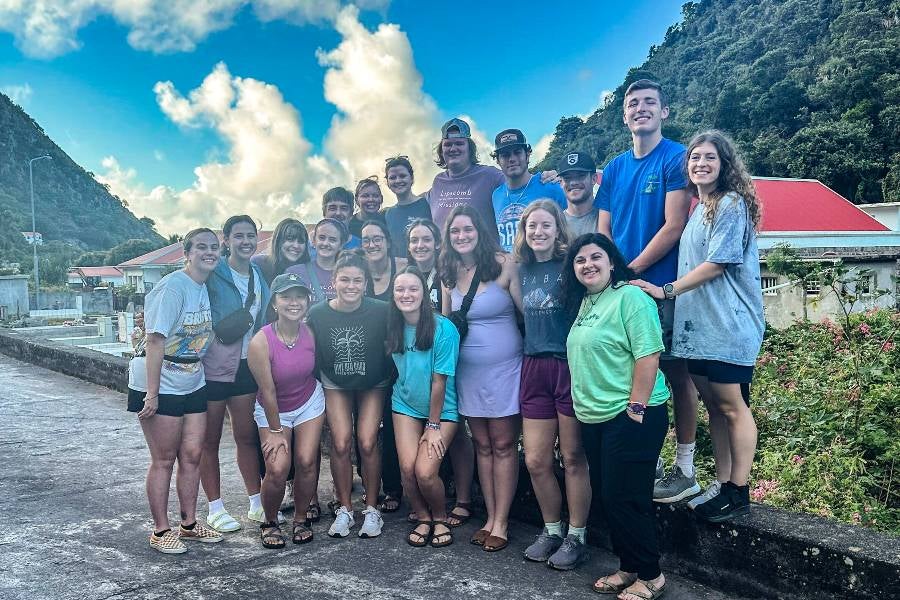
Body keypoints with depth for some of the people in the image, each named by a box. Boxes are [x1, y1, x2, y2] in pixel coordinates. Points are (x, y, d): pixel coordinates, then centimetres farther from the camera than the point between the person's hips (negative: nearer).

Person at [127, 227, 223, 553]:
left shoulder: (205, 288, 7)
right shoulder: (171, 288, -18)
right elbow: (155, 340, -21)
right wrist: (152, 393, -22)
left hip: (192, 384, 7)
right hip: (160, 386, -7)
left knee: (192, 455, 10)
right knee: (164, 459, 2)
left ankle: (189, 524, 24)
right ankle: (161, 531, 16)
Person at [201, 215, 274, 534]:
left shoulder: (260, 277, 8)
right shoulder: (212, 275, -11)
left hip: (246, 366, 6)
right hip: (212, 367, -5)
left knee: (248, 436, 12)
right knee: (210, 440, 7)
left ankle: (256, 504, 23)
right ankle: (215, 508, 18)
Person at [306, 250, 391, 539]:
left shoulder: (381, 311, -22)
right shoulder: (317, 314, -16)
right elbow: (312, 355, -3)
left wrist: (391, 380, -7)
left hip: (373, 384, -1)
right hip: (335, 385, 1)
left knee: (367, 442, -9)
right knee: (341, 443, -8)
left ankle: (371, 509, 9)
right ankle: (344, 509, 11)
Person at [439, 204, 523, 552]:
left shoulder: (504, 265, -9)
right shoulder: (449, 273, 5)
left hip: (504, 368, -4)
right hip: (467, 371, 5)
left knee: (503, 445, 2)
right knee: (482, 445, 11)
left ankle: (501, 522, 12)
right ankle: (490, 517, 22)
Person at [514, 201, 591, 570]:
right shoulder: (523, 269, 11)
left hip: (570, 366, -5)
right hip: (535, 369, 5)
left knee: (574, 458, 5)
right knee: (535, 461, 7)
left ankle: (576, 537, 21)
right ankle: (552, 530, 28)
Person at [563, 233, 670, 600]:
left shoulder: (630, 297, -13)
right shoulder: (583, 302, 13)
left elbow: (648, 356, -19)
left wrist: (636, 408, -20)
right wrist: (585, 405, 16)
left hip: (629, 417, -9)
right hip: (594, 418, 9)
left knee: (626, 499, -1)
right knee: (606, 496, 15)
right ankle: (628, 567, 30)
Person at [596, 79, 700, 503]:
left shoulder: (676, 158, -3)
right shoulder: (614, 168, 14)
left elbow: (673, 226, -11)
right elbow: (603, 232, 13)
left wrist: (630, 270, -11)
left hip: (662, 285, -6)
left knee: (676, 373, 0)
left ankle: (685, 470, 10)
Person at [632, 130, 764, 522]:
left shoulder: (732, 204, -6)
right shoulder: (697, 210, 18)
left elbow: (717, 264, -13)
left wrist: (666, 291, -12)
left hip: (727, 325, -8)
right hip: (697, 324, 8)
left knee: (732, 407, -2)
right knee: (713, 406, 11)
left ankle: (738, 494, 7)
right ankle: (721, 485, 19)